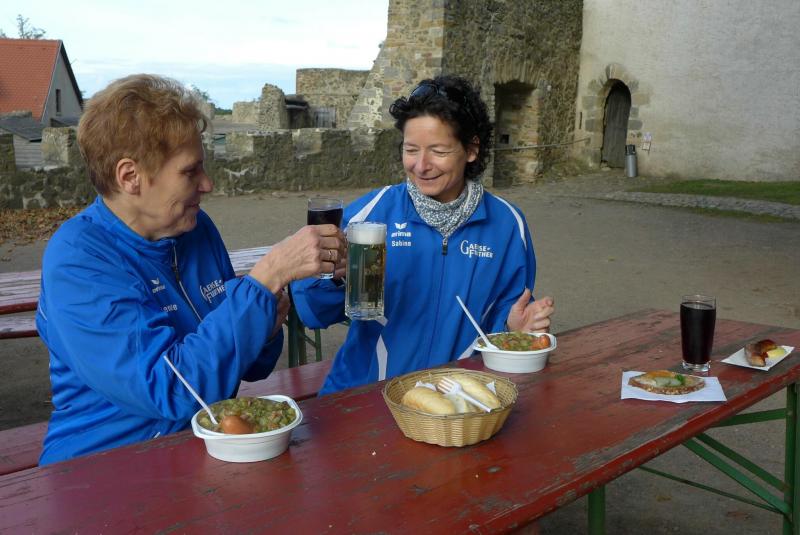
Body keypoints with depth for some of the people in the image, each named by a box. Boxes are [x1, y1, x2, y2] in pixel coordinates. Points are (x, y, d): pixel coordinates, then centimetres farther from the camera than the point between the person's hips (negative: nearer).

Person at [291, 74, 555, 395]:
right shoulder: (373, 210, 0)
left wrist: (514, 327, -5)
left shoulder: (506, 224, 4)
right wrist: (329, 275, -20)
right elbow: (314, 314, -1)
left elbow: (503, 310, 16)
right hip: (365, 390, -1)